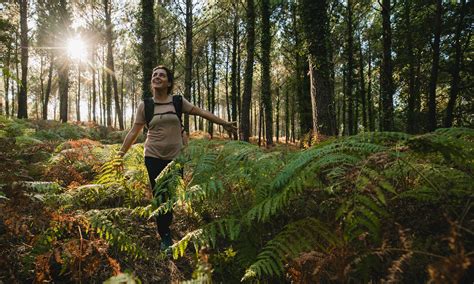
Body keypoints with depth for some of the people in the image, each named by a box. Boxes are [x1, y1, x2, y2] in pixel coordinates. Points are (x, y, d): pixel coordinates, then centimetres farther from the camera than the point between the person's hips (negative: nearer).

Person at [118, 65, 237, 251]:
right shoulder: (144, 106, 1)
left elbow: (201, 112, 4)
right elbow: (134, 132, 4)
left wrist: (224, 123, 3)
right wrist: (121, 153, 1)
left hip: (176, 157, 1)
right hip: (154, 158, -1)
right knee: (160, 198, 2)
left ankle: (167, 226, 34)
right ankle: (165, 237, 18)